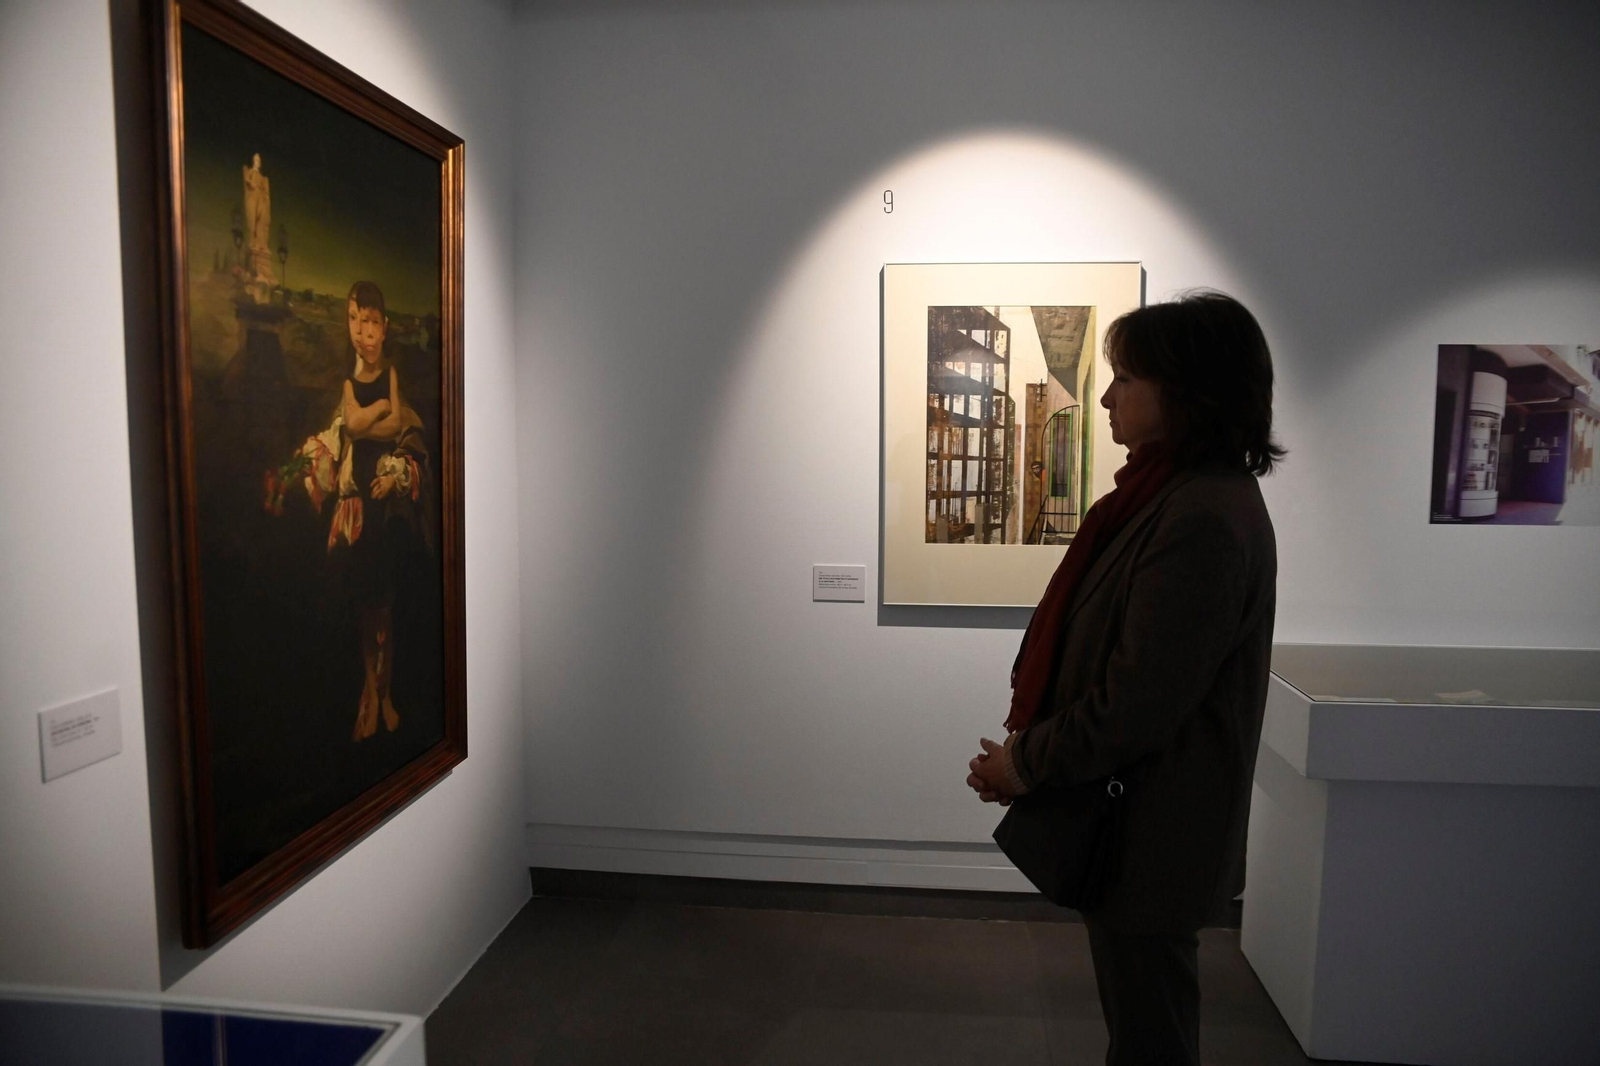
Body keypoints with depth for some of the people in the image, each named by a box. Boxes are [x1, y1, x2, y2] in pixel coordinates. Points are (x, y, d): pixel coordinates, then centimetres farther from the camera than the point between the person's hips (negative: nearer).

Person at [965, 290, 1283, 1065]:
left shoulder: (1203, 521, -25)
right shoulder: (1175, 493, 7)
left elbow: (1137, 702, -26)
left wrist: (1028, 763, -13)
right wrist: (1033, 740, 1)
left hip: (1148, 834, -9)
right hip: (1134, 818, 9)